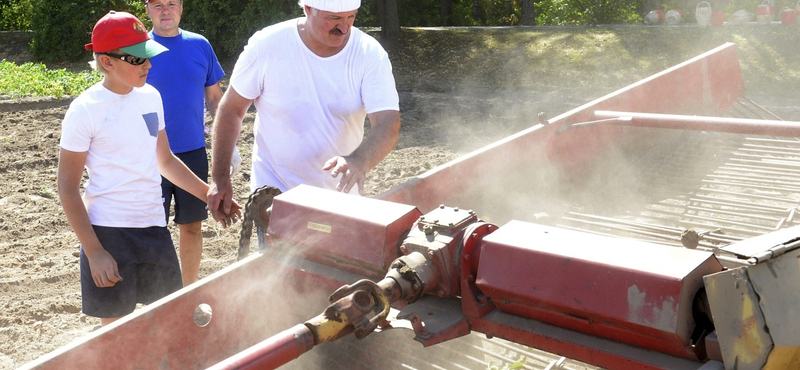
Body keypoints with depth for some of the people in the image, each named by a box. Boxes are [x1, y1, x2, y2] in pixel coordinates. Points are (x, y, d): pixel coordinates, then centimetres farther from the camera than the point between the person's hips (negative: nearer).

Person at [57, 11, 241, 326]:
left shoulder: (150, 97, 6)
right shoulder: (85, 110, -11)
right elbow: (67, 187, -9)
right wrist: (94, 252, -14)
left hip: (154, 227, 6)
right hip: (108, 232, -5)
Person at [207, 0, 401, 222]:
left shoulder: (371, 54, -14)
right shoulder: (267, 45, -15)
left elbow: (388, 125, -23)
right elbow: (232, 110, -4)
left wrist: (360, 161, -44)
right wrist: (220, 177, -4)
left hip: (340, 193, 2)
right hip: (275, 190, -2)